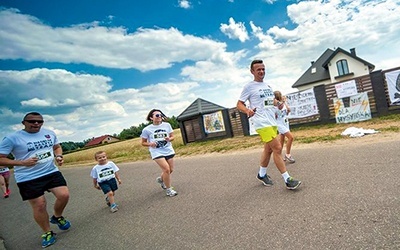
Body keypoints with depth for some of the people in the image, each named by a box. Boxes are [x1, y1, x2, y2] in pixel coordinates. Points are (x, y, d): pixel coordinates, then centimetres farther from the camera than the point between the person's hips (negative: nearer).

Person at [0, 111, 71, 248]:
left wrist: (58, 156, -3)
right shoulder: (12, 138, -10)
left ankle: (57, 217, 27)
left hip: (52, 172, 4)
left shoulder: (50, 133, 2)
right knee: (39, 206, 3)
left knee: (64, 195, -6)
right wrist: (22, 162, -21)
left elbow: (57, 147, 18)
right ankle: (47, 233, 26)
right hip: (28, 178, -3)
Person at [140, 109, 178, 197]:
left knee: (171, 170, 11)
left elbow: (172, 136, 7)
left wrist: (169, 139, -16)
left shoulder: (167, 125, -1)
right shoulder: (147, 129, -7)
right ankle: (168, 190, 6)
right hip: (157, 152, -4)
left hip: (168, 150, 4)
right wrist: (150, 144, -18)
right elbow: (143, 143, 3)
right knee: (166, 169, -15)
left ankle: (161, 179, 44)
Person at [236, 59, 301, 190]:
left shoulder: (268, 86, 16)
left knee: (269, 150, 15)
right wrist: (247, 110, -27)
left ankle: (262, 174, 32)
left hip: (273, 122, 8)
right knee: (277, 148, -12)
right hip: (262, 124, -8)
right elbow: (239, 104, -6)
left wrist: (278, 104, 5)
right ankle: (288, 180, -2)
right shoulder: (249, 86, -5)